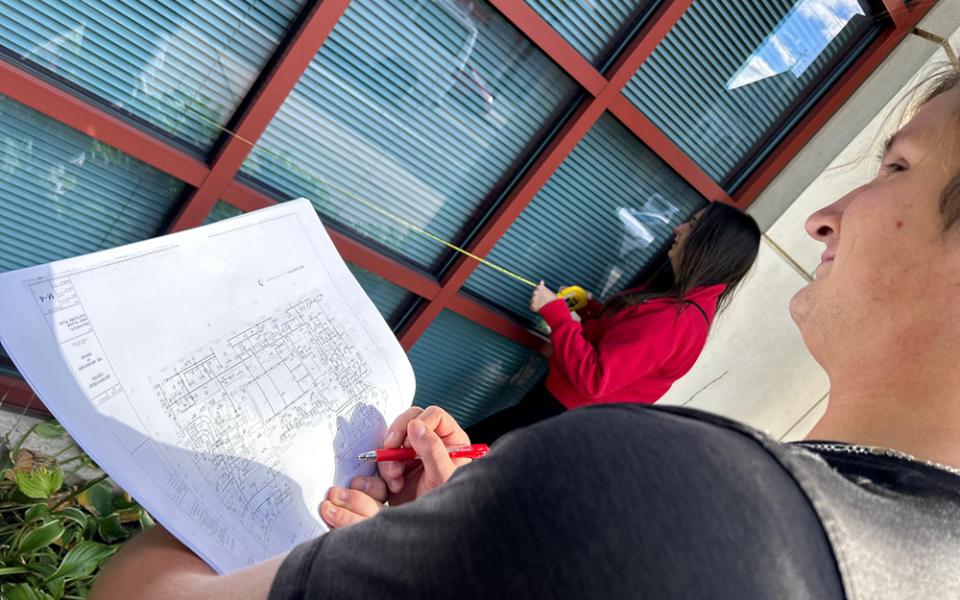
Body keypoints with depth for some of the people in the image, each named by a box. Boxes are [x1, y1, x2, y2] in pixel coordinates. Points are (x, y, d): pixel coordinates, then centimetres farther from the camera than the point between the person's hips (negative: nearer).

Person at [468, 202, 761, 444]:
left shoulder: (676, 318, -29)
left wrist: (555, 311, -25)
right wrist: (587, 307, 1)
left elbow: (593, 379, -33)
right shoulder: (691, 304, 4)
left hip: (565, 414, -9)